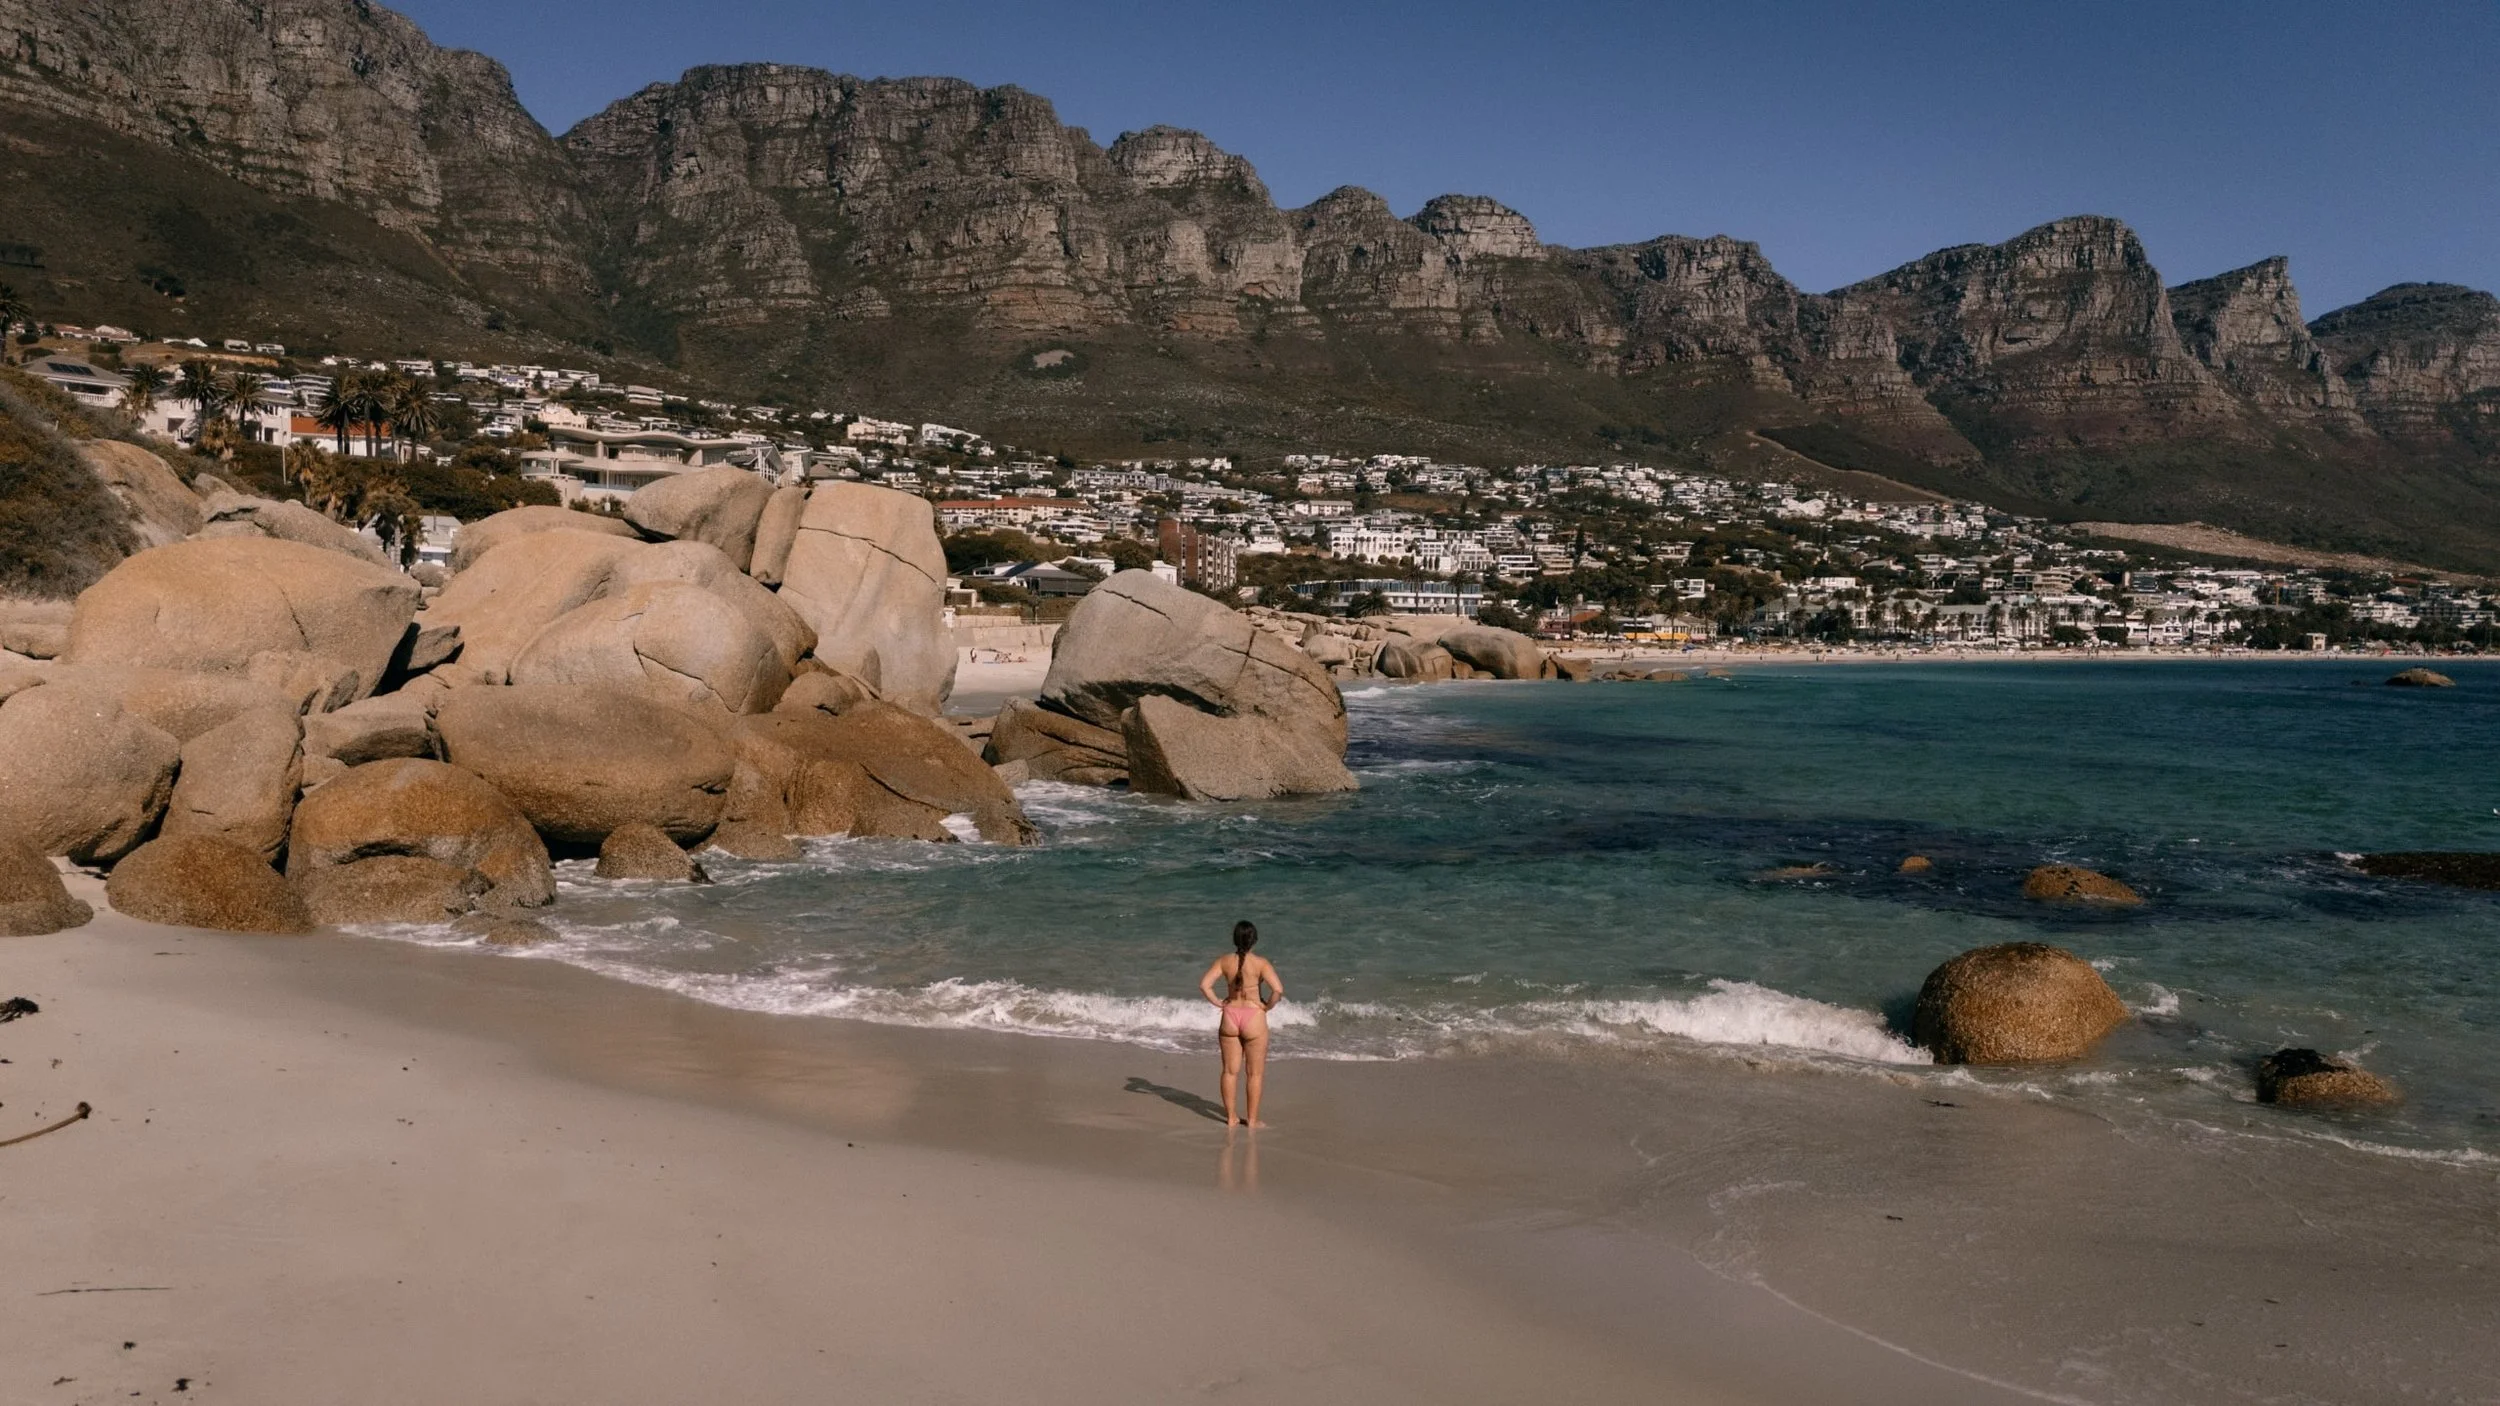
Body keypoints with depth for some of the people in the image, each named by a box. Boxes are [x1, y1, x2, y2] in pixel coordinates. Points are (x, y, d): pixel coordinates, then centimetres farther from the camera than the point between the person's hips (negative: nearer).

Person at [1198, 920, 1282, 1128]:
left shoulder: (1224, 961, -3)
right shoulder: (1261, 963, -11)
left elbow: (1204, 985, -9)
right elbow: (1278, 990, -21)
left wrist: (1218, 1003, 1)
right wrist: (1267, 1006, -4)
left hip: (1229, 1016, 3)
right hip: (1254, 1017, -3)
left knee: (1230, 1071, 13)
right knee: (1255, 1073, 10)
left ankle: (1231, 1118, 20)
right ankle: (1252, 1120, 15)